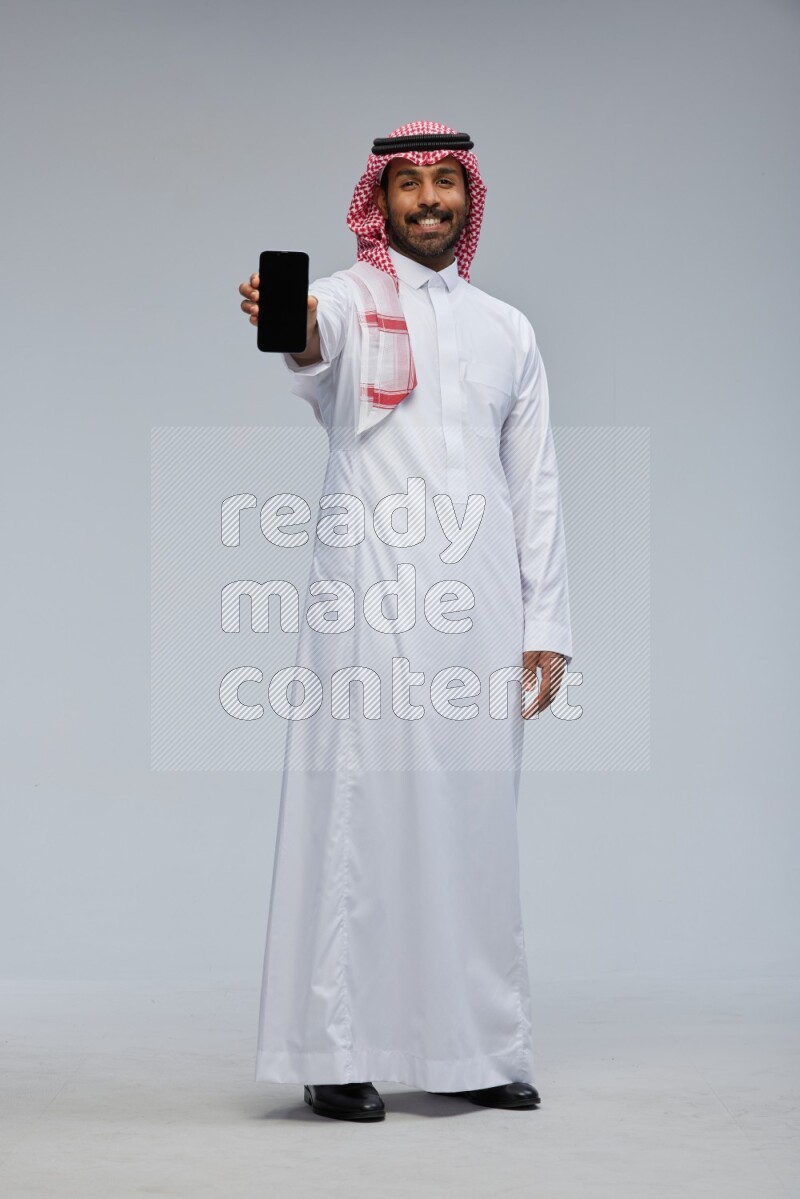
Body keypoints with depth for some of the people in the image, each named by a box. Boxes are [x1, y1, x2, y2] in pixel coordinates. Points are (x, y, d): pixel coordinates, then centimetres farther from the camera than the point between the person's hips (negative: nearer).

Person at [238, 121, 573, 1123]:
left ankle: (477, 1049, 16)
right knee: (362, 806, -7)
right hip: (371, 600, -4)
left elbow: (535, 484, 16)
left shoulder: (506, 329, 18)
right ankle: (337, 1052, -2)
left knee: (475, 817, 7)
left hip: (481, 605, 4)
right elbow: (315, 347, -22)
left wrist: (547, 626, 9)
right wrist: (291, 329, -47)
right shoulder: (349, 298, 4)